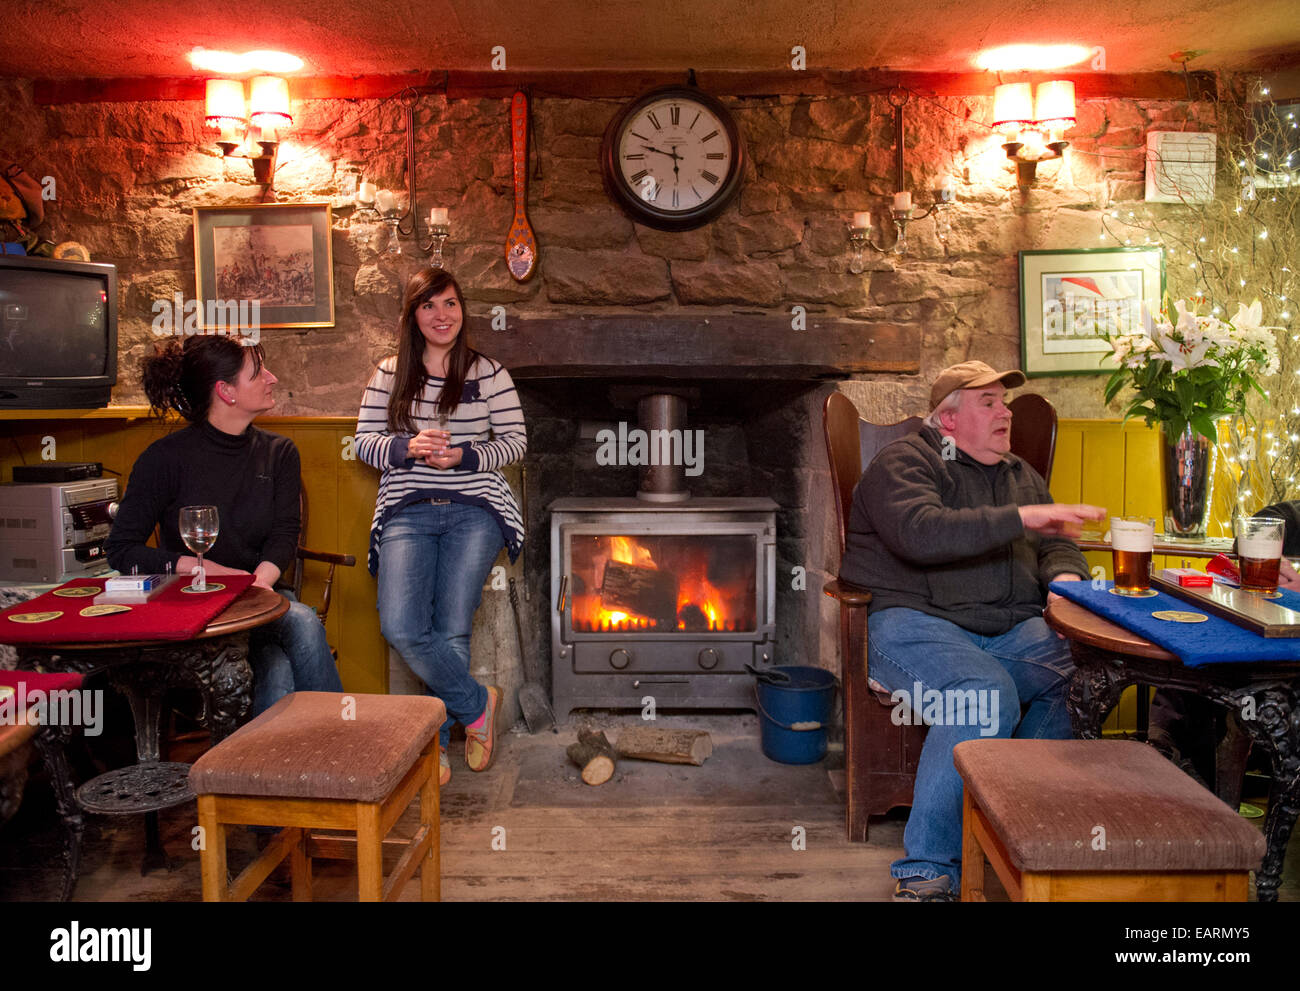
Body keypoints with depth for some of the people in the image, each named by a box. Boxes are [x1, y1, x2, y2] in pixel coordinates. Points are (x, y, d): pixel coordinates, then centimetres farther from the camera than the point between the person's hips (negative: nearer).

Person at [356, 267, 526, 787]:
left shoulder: (488, 372, 7)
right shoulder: (390, 373, 11)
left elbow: (515, 440, 6)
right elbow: (364, 442, 10)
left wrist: (462, 457, -10)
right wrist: (408, 447, -10)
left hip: (473, 511, -1)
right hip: (408, 512, 2)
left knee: (451, 631, -9)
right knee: (400, 627, -18)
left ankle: (436, 741, 14)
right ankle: (477, 703, 4)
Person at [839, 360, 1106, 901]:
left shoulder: (1020, 474, 25)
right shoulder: (904, 462, 0)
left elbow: (1056, 545, 25)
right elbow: (919, 533, -20)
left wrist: (1064, 576, 0)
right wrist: (1020, 517, -22)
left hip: (1010, 630, 7)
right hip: (913, 620, -7)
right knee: (986, 696, -34)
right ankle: (927, 869, -23)